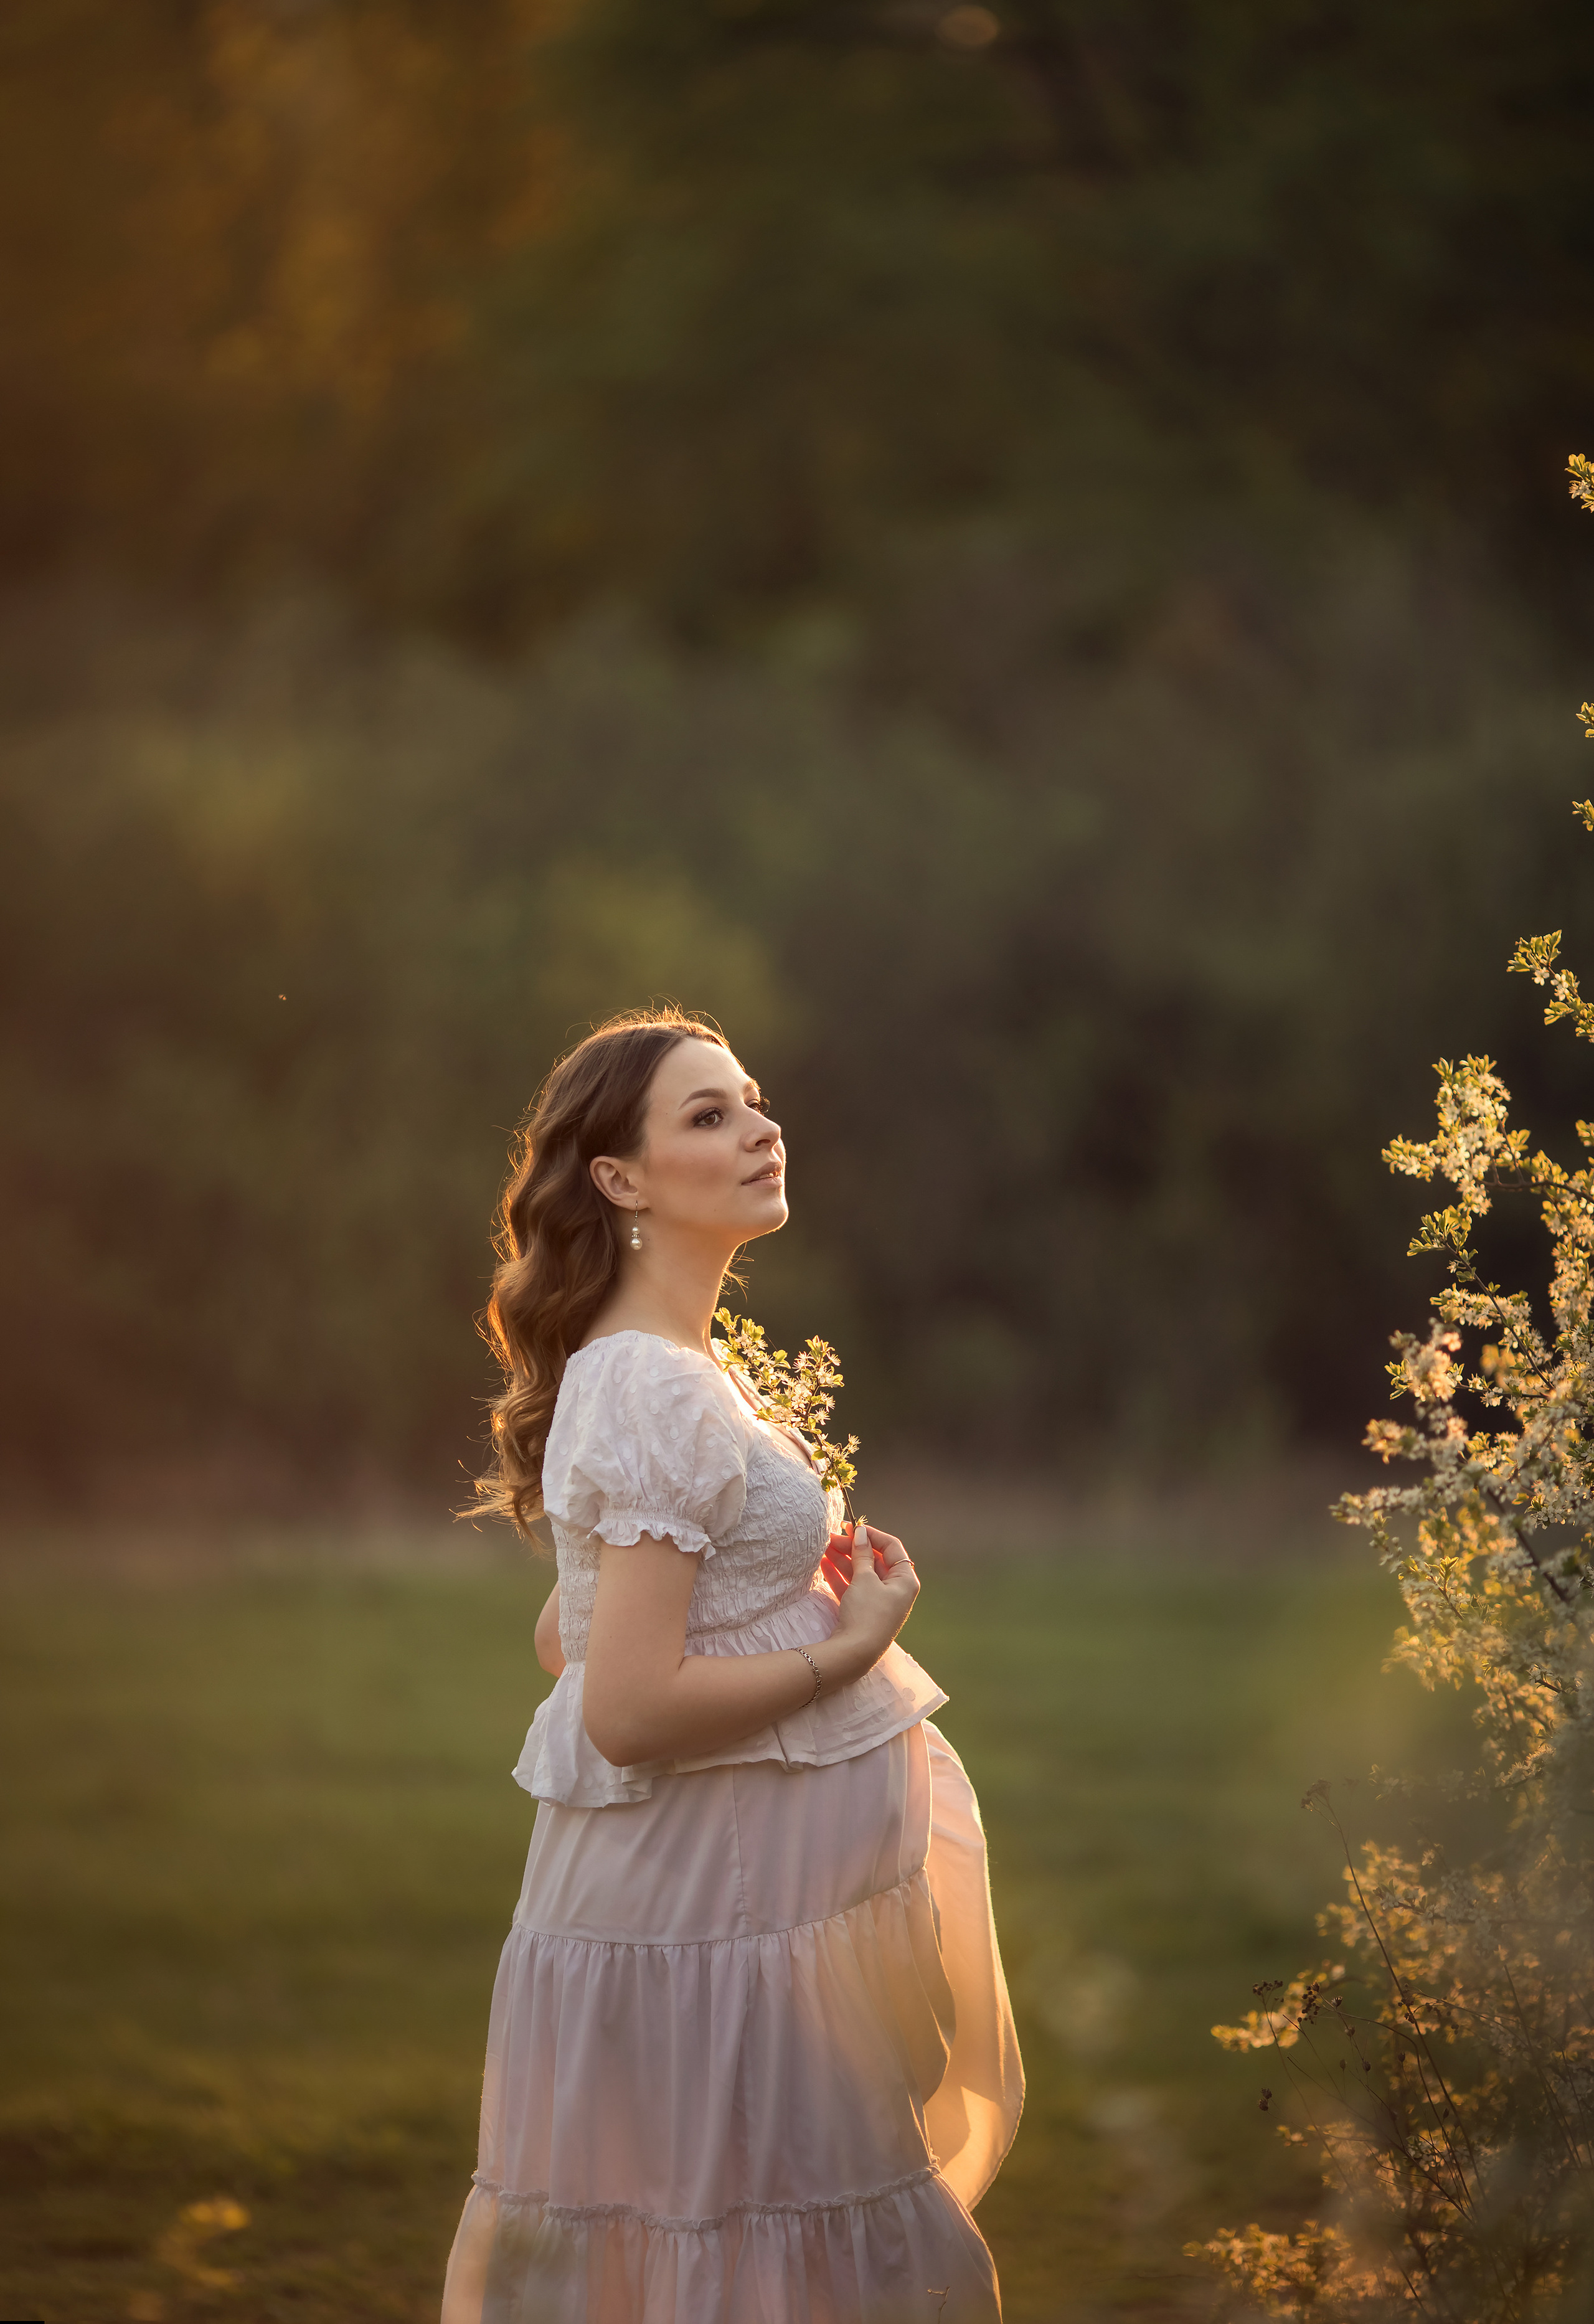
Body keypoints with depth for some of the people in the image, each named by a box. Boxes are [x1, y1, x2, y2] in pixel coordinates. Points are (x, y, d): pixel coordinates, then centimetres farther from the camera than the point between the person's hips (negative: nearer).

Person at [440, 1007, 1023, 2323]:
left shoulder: (655, 1373, 13)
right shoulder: (662, 1400, -19)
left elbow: (569, 1638, 21)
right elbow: (627, 1710, -25)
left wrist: (803, 1598, 12)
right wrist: (850, 1646, -15)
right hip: (712, 1912, -10)